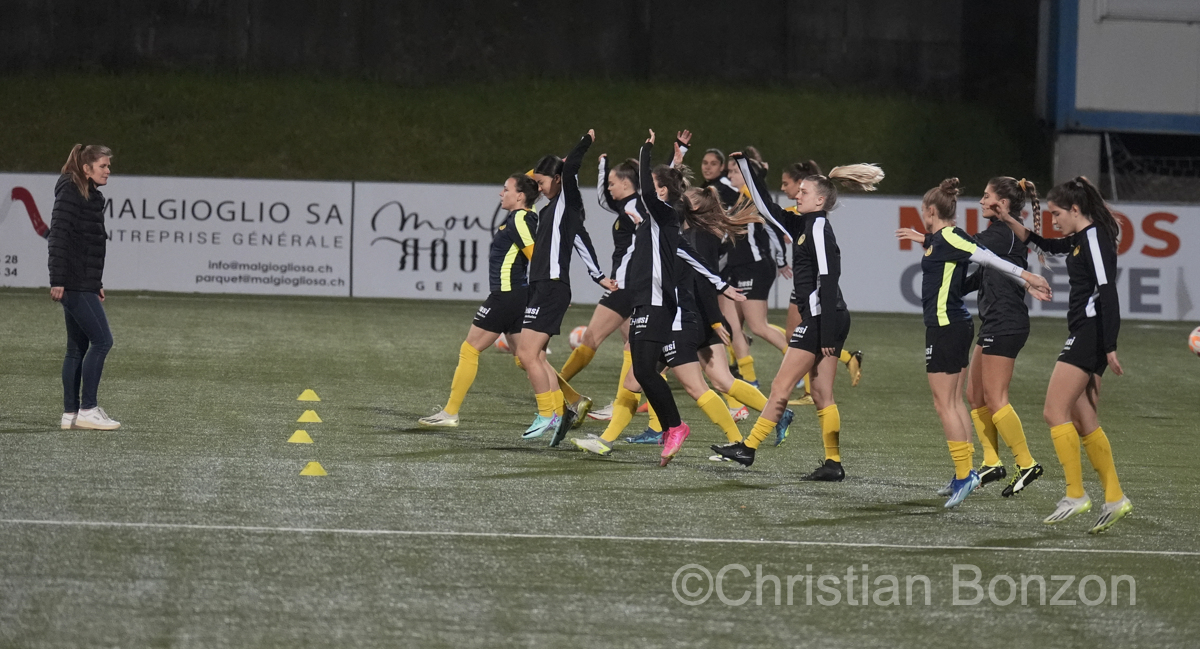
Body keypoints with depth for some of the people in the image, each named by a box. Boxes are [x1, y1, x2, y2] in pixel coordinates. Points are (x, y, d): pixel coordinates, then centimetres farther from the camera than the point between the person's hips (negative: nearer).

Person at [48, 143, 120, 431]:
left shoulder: (91, 196, 17)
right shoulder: (70, 192, -11)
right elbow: (58, 236, -17)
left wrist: (97, 284, 24)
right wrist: (57, 280, -21)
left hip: (84, 284, 10)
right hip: (73, 285, -10)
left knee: (78, 347, 10)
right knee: (102, 341, -11)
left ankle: (71, 413, 12)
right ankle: (87, 410, -8)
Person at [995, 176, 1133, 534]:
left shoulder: (1094, 238, -13)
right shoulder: (1080, 239, 16)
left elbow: (1107, 292, -20)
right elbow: (1054, 247, 40)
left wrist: (1110, 347, -24)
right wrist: (1025, 234, 23)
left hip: (1090, 333, -10)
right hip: (1084, 335, 10)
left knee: (1055, 411, -11)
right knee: (1084, 421, 9)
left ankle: (1076, 494, -10)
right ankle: (1114, 498, 10)